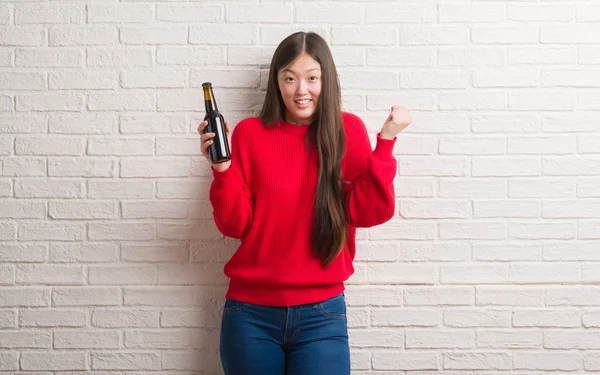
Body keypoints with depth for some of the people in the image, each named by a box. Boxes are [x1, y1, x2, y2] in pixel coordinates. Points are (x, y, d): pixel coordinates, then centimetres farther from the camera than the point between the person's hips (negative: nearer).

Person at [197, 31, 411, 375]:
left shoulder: (347, 130, 1)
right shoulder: (249, 133, 0)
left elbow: (369, 213, -7)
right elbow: (235, 225, -2)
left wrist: (386, 141, -13)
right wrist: (223, 168, -16)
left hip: (322, 313, 0)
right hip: (251, 312, 1)